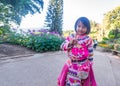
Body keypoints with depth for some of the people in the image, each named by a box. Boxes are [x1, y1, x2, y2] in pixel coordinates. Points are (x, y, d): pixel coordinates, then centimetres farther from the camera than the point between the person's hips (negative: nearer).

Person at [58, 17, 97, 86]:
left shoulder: (88, 39, -9)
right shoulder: (71, 37, -2)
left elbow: (90, 53, -3)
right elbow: (63, 46, -4)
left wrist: (89, 64, 0)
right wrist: (70, 43, -22)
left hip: (83, 65, -2)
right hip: (71, 64, 3)